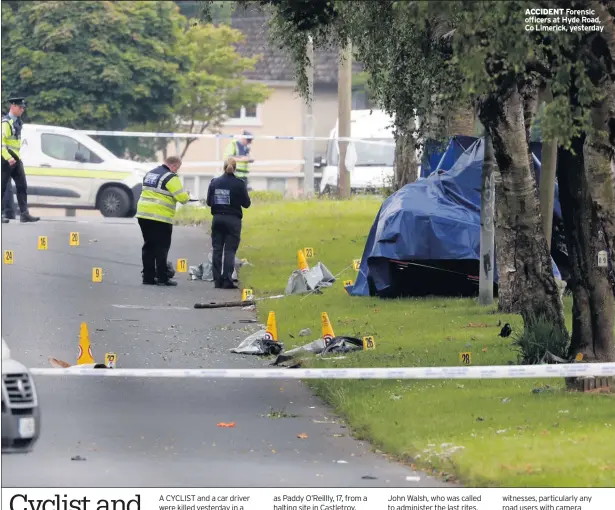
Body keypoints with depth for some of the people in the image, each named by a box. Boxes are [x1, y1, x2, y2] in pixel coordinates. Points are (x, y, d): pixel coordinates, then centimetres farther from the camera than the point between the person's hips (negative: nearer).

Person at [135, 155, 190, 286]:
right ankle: (162, 278, -2)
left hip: (143, 214, 7)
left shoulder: (150, 174, 16)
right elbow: (182, 197, -13)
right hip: (160, 217, -7)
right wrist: (187, 196, 10)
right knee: (161, 248, -2)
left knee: (148, 246, 13)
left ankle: (148, 277, 14)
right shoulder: (170, 177, -9)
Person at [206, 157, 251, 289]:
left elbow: (209, 202, 5)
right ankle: (227, 280, -8)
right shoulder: (239, 184, -10)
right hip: (233, 219, -3)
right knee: (230, 250, -1)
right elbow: (246, 203, -5)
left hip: (217, 218, 3)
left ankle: (217, 280, 9)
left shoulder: (214, 183, 0)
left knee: (217, 249, 10)